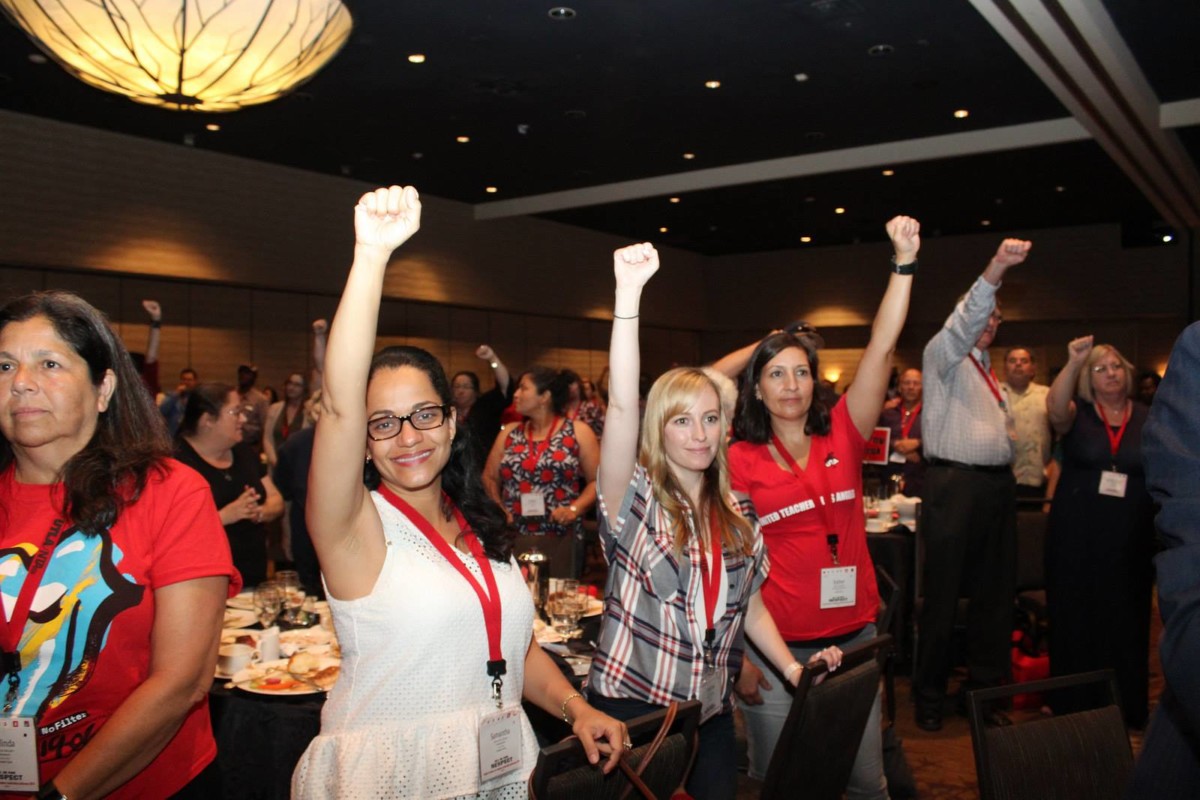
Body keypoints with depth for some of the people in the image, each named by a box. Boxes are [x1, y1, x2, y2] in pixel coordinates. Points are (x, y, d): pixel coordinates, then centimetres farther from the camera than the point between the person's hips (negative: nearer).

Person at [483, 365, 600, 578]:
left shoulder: (578, 433, 1)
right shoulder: (509, 433, 11)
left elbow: (597, 480, 1)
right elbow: (489, 478, 14)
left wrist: (575, 508, -12)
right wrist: (497, 508, -1)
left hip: (560, 539, -2)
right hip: (512, 537, 3)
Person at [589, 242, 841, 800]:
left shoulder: (736, 518, 5)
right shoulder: (635, 498, -9)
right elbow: (621, 407, -25)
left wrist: (792, 667, 0)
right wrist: (629, 294, -34)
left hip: (710, 713, 4)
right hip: (631, 707, -4)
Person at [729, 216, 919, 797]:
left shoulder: (842, 436, 2)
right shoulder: (739, 460, -5)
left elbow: (881, 349, -6)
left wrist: (904, 261, -12)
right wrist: (738, 654, -7)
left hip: (854, 637, 3)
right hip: (776, 646, -2)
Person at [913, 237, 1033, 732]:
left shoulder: (989, 375, 24)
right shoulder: (943, 355, 1)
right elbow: (964, 323, -20)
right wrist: (995, 270, -34)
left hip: (997, 485, 8)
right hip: (954, 484, -7)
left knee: (995, 592, 10)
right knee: (942, 595, -2)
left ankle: (985, 689, 23)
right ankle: (929, 696, 10)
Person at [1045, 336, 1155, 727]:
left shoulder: (1148, 419, 6)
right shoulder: (1077, 414, 1)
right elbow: (1055, 408, -22)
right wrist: (1073, 362, -34)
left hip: (1130, 539, 1)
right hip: (1076, 535, -1)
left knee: (1125, 621, 6)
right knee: (1074, 619, 5)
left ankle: (1125, 709, 21)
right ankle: (1071, 707, 18)